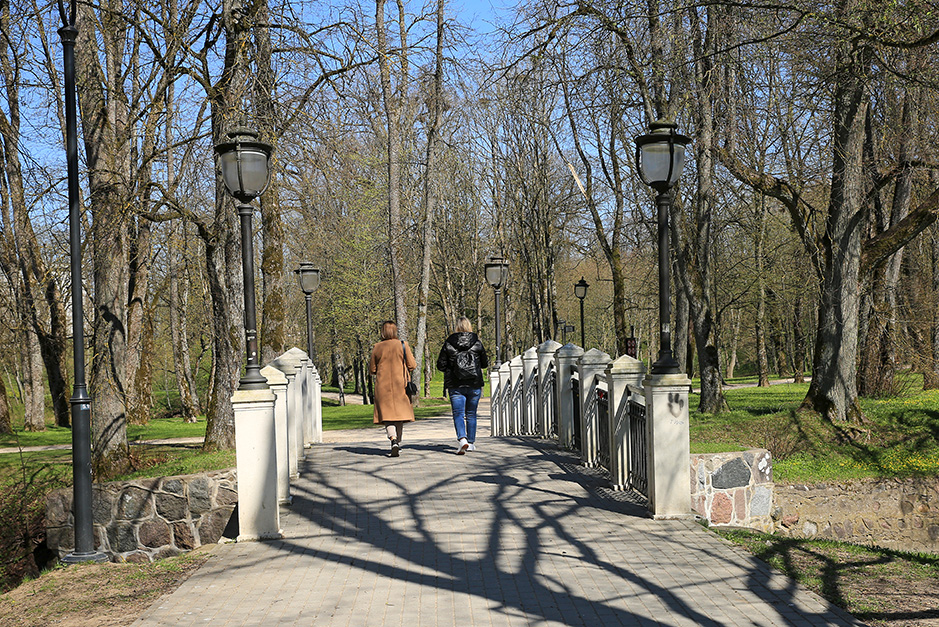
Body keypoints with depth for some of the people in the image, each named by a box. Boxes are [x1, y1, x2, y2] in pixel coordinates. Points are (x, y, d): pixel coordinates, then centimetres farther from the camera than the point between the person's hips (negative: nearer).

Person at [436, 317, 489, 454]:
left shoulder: (448, 344, -3)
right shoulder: (477, 343, -1)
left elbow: (441, 365, -1)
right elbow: (485, 364, 8)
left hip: (455, 385, -1)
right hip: (474, 385, 1)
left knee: (458, 414, -2)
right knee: (471, 414, 12)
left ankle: (462, 439, -24)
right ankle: (471, 443, 18)